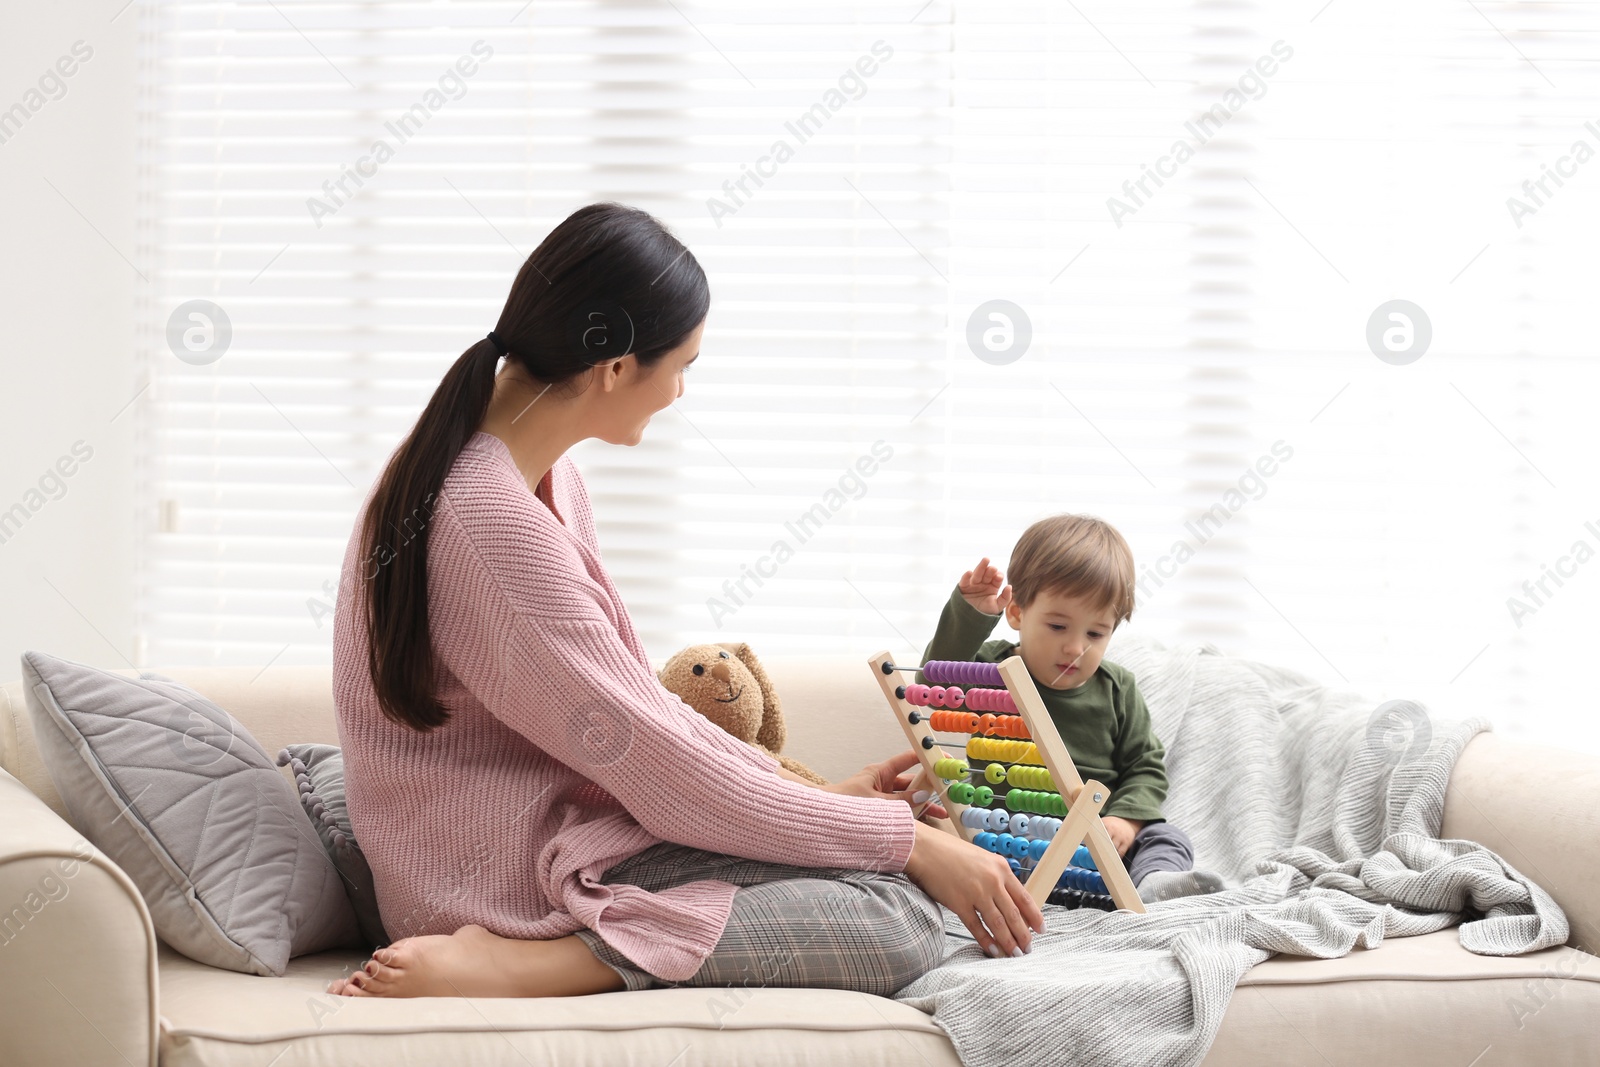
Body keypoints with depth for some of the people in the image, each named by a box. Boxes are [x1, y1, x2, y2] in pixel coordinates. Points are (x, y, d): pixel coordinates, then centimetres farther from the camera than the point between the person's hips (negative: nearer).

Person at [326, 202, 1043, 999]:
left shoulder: (543, 476, 9)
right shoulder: (493, 522, -24)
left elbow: (631, 698, 14)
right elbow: (664, 770, -21)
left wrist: (809, 793, 5)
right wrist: (912, 842, -14)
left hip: (561, 816, 10)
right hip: (509, 874, -10)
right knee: (900, 921, -19)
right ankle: (509, 965, -19)